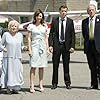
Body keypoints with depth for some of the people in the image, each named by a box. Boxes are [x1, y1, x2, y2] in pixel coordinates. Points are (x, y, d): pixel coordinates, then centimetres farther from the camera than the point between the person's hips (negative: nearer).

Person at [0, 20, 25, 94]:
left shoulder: (20, 35, 10)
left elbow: (22, 45, 20)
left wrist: (21, 48, 0)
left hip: (17, 57, 2)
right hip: (8, 57, -2)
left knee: (17, 72, 0)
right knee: (8, 72, -2)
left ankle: (15, 88, 9)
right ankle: (9, 88, 7)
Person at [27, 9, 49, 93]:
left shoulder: (44, 26, 11)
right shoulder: (31, 26, 3)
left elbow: (46, 38, 14)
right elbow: (29, 38, 1)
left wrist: (47, 48, 7)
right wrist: (29, 49, -6)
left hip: (43, 47, 3)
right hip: (35, 47, -3)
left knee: (42, 67, 5)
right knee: (33, 67, -7)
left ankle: (41, 85, 11)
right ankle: (32, 86, -7)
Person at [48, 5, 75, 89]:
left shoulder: (70, 21, 3)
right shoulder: (54, 21, 3)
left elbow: (73, 34, 3)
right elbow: (51, 34, 3)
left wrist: (72, 46, -5)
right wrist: (50, 45, -7)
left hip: (66, 46, 0)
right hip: (56, 45, 0)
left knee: (66, 65, 7)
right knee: (55, 65, 3)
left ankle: (68, 83, 16)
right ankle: (54, 83, 12)